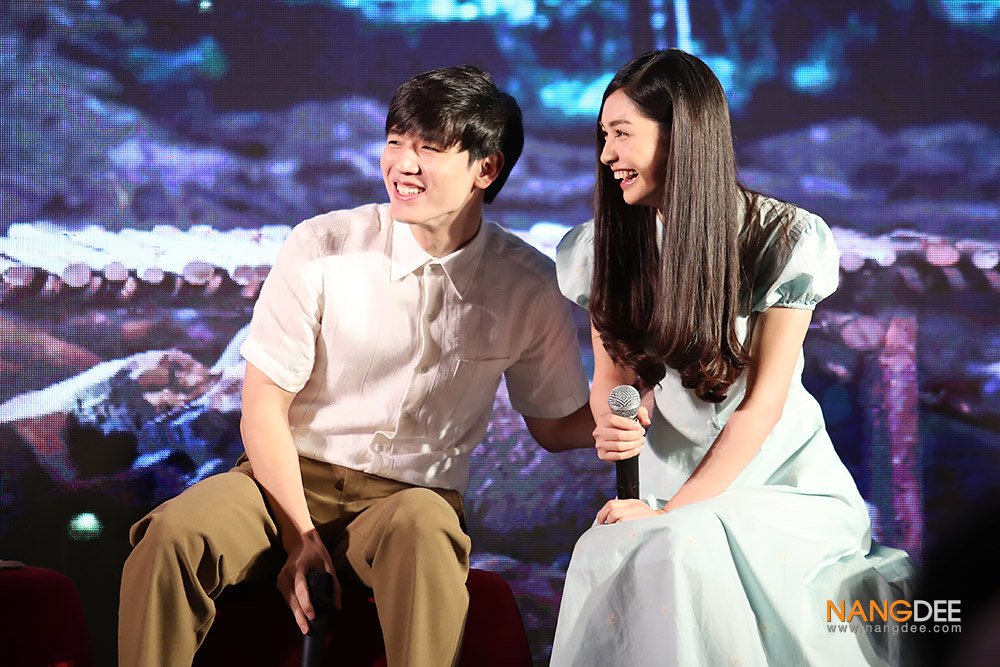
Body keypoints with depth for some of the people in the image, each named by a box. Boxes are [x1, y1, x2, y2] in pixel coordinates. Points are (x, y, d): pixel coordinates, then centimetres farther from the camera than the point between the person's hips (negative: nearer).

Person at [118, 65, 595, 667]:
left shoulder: (531, 287, -3)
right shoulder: (321, 249, -8)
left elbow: (555, 424, 10)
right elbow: (264, 405, -5)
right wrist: (300, 536, -12)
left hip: (413, 496, 0)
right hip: (291, 478, 1)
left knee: (423, 532, -39)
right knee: (173, 535, -30)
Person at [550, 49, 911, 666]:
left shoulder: (788, 240, -10)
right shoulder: (604, 246, 4)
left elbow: (762, 402, -12)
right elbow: (611, 372, 10)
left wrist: (669, 513, -19)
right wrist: (611, 421, -16)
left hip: (778, 477, -3)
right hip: (673, 482, 3)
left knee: (680, 550, -35)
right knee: (607, 552, -32)